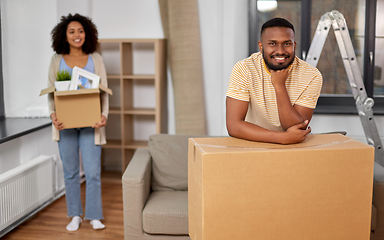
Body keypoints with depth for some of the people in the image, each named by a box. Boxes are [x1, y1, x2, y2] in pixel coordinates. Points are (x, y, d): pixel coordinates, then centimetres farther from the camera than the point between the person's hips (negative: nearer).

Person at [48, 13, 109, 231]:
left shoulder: (95, 59, 4)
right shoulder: (57, 60, 5)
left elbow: (104, 92, 3)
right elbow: (51, 93, 5)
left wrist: (104, 115, -12)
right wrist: (53, 114, -12)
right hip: (65, 123, 1)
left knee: (92, 171, -2)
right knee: (70, 172, 9)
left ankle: (95, 216, 12)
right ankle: (75, 216, 22)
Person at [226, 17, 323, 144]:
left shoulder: (311, 76, -10)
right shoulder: (243, 70, -13)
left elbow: (300, 129, -15)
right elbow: (234, 126, -19)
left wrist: (279, 85, -22)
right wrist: (283, 137, -27)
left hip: (293, 150, 1)